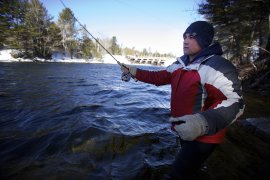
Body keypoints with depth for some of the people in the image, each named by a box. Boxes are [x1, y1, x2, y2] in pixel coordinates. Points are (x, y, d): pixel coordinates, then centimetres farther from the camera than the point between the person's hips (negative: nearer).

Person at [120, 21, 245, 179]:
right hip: (185, 130, 8)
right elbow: (159, 77, 8)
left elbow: (234, 103, -28)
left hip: (203, 136, -8)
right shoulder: (180, 64, 3)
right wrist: (134, 71, 3)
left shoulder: (217, 66, -23)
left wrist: (203, 123, -44)